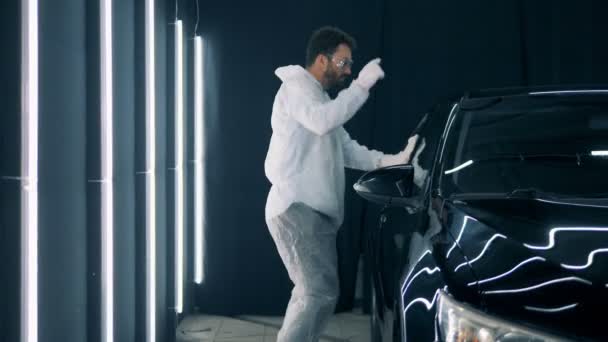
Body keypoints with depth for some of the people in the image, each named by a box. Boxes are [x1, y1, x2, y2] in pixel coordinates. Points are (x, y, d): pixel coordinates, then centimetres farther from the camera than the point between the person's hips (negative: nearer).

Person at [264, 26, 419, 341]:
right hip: (296, 207, -11)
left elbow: (349, 151, 22)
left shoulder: (321, 99, 26)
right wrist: (361, 85, -20)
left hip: (313, 210, 11)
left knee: (311, 293, 13)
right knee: (320, 293, -19)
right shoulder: (296, 87, -4)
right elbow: (322, 121, -25)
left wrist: (394, 160, 9)